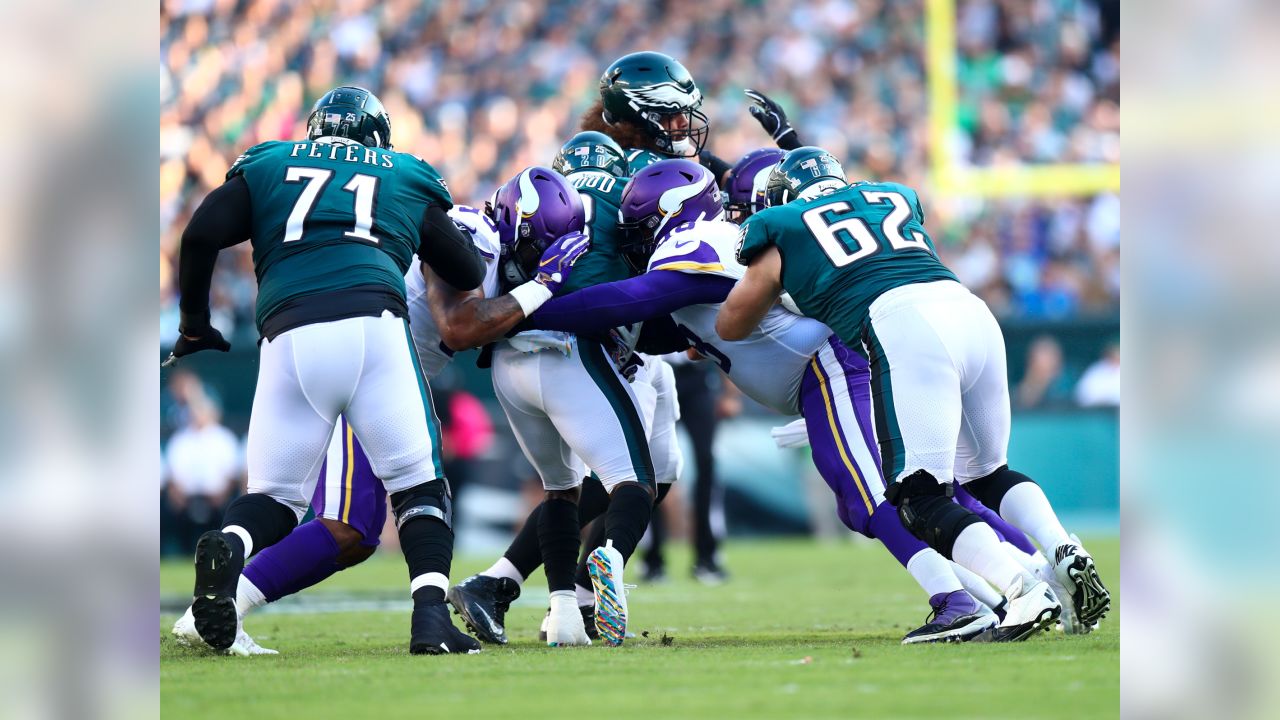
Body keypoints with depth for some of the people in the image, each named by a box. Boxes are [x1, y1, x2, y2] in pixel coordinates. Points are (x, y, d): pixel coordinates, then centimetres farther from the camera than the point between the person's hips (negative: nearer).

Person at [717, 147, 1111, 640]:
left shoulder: (782, 233, 21)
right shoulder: (896, 197, 33)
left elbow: (731, 327, 31)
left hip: (902, 330, -6)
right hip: (974, 315, 6)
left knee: (921, 501, -6)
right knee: (988, 474, 24)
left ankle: (1023, 590, -27)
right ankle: (1066, 556, 0)